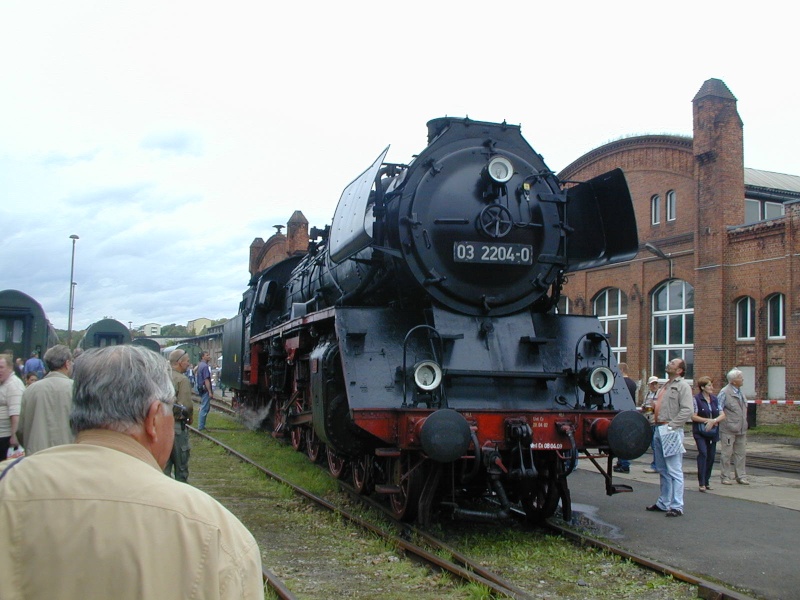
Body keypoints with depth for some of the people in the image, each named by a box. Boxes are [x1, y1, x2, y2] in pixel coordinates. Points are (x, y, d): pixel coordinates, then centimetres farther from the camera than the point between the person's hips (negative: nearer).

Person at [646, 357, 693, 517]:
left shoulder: (683, 386, -7)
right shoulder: (665, 386, 20)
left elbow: (686, 411, -17)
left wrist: (670, 425, -19)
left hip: (671, 432, -9)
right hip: (659, 430, 9)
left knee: (674, 471, -6)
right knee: (663, 470, 14)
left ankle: (677, 506, -4)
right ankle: (663, 503, 22)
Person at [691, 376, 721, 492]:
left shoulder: (714, 399, 9)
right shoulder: (696, 399, -6)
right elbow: (693, 416, -11)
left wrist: (713, 421, -13)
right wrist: (708, 420, -12)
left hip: (712, 432, 5)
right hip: (700, 432, -5)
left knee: (711, 456, 5)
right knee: (703, 453, -16)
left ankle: (707, 481, 18)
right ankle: (702, 483, -16)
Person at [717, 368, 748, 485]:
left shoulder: (741, 392, 12)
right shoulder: (725, 392, -11)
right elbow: (718, 409, -12)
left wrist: (744, 425, 16)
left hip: (741, 429, 7)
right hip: (728, 430, -7)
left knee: (741, 453, 9)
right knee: (727, 453, 1)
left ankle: (740, 476, 17)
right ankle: (726, 477, 9)